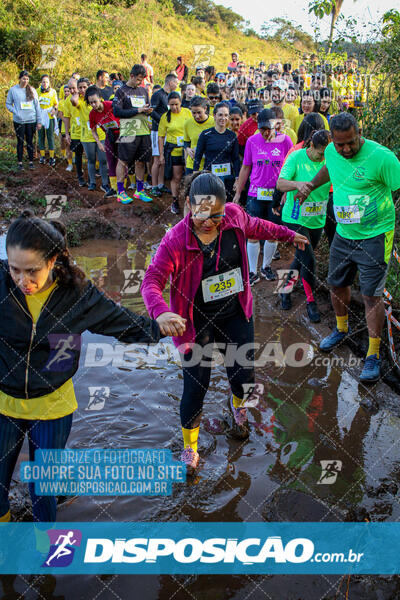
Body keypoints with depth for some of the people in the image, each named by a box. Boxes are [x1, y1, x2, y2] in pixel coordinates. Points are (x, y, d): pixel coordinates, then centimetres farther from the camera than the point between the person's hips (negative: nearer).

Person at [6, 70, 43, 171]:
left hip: (31, 120, 1)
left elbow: (37, 106, 5)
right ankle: (20, 162, 14)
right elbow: (8, 104, 4)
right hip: (19, 121, -1)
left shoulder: (32, 90, 4)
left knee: (30, 141, 8)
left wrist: (39, 121, 1)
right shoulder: (13, 90, -1)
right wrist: (15, 112, -13)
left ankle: (31, 161, 18)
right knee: (20, 141, 5)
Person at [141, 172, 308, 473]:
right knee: (196, 386, 2)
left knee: (244, 374, 12)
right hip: (196, 323, -4)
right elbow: (152, 281, -29)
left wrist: (287, 234, 26)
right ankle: (189, 447, 30)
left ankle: (237, 405, 53)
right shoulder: (175, 240, -24)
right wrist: (161, 312, -50)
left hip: (236, 315, 4)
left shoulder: (234, 215, -11)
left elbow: (255, 226, 12)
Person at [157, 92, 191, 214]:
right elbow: (161, 137, 2)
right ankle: (175, 202, 13)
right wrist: (161, 155, -2)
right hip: (173, 151, -1)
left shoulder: (187, 112, 2)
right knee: (176, 178, 2)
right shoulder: (165, 117, 0)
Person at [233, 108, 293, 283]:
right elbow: (245, 168, 9)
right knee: (253, 235, 0)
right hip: (255, 195, 0)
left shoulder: (285, 140, -2)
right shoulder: (252, 141, 1)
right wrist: (237, 193, 11)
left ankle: (266, 267, 29)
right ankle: (253, 272, 12)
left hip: (277, 195, 0)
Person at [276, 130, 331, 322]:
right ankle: (311, 301, 6)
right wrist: (300, 184, -38)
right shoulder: (296, 158, -13)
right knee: (308, 260, -11)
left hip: (317, 221, 4)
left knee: (302, 258, 17)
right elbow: (280, 184, -21)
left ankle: (286, 288, 41)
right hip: (295, 219, -4)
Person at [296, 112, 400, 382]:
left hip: (375, 236, -6)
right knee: (337, 284, 19)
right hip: (343, 234, 6)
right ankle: (342, 329, 46)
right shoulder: (331, 152, -1)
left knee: (371, 294, -4)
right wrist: (311, 185, 17)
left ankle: (373, 355, 9)